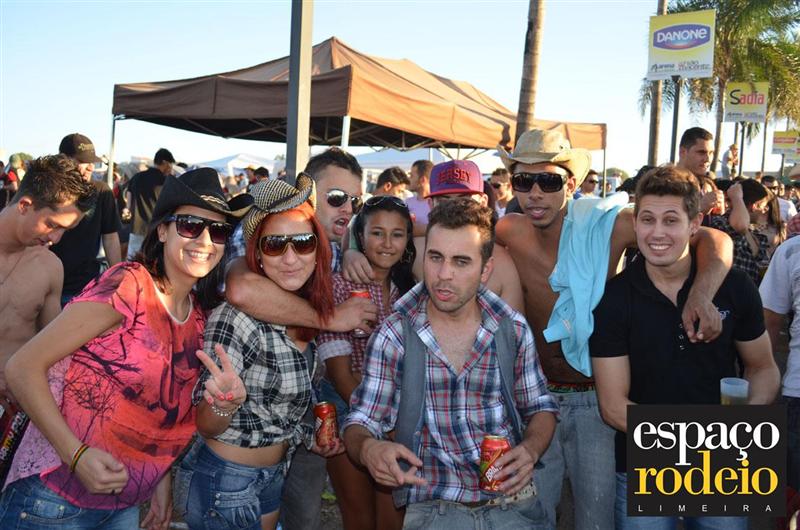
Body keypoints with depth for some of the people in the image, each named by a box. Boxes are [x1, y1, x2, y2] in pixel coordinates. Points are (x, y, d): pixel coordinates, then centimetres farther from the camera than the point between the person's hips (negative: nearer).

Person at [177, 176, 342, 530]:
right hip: (224, 483, -7)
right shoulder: (235, 317, -25)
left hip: (273, 478, 7)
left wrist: (306, 436, 4)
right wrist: (229, 402, -38)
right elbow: (204, 426, -19)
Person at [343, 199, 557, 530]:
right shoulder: (393, 336, -6)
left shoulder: (513, 329, -1)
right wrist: (368, 449, -25)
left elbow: (541, 407, 11)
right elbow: (360, 424, -3)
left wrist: (530, 450, -9)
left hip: (514, 502, 2)